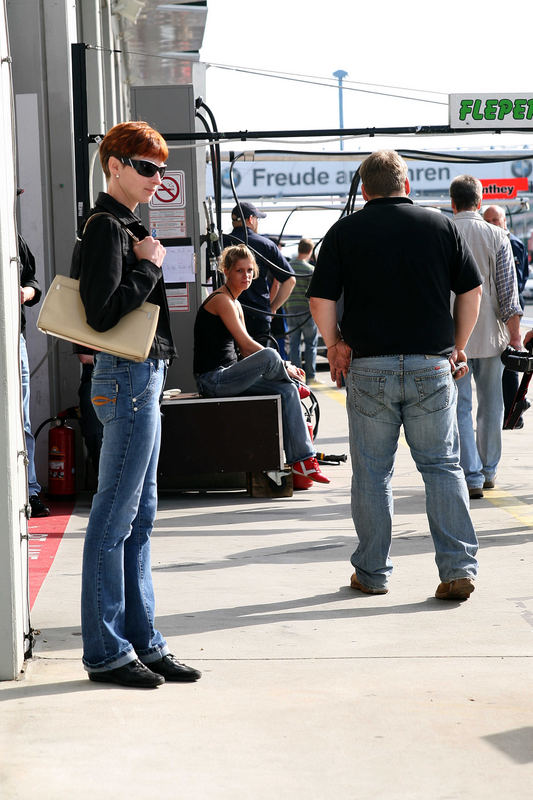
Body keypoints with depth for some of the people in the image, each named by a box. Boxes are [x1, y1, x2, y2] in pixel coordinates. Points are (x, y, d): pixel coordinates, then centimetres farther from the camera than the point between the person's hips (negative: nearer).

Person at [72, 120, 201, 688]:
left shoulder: (122, 226, 18)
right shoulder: (106, 228, -13)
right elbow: (103, 312, -23)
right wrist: (149, 266, -14)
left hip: (141, 376, 11)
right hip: (127, 378, -11)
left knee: (138, 517, 12)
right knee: (114, 518, -4)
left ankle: (142, 643, 18)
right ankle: (106, 653, 2)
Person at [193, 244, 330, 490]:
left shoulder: (235, 303, 19)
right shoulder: (221, 300, -11)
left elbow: (246, 351, 17)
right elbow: (247, 345, -16)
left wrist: (282, 366, 2)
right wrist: (283, 366, -9)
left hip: (228, 377, 10)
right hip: (212, 380, -10)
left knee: (287, 391, -7)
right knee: (269, 354, -30)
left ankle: (303, 463, -11)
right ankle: (295, 385, 5)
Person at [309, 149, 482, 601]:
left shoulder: (344, 233, -1)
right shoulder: (440, 226, 3)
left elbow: (320, 302, -5)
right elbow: (471, 290, 6)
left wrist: (335, 344, 10)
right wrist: (458, 345, 16)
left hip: (368, 368, 0)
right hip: (432, 366, 1)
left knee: (372, 472, 9)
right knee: (443, 466, 7)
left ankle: (372, 572, 15)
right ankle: (458, 568, -2)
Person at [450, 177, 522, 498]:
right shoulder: (497, 236, -2)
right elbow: (508, 288, -3)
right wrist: (515, 331, 2)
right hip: (490, 332, 1)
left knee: (461, 407, 1)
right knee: (491, 404, 12)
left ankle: (472, 476, -4)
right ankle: (489, 471, 22)